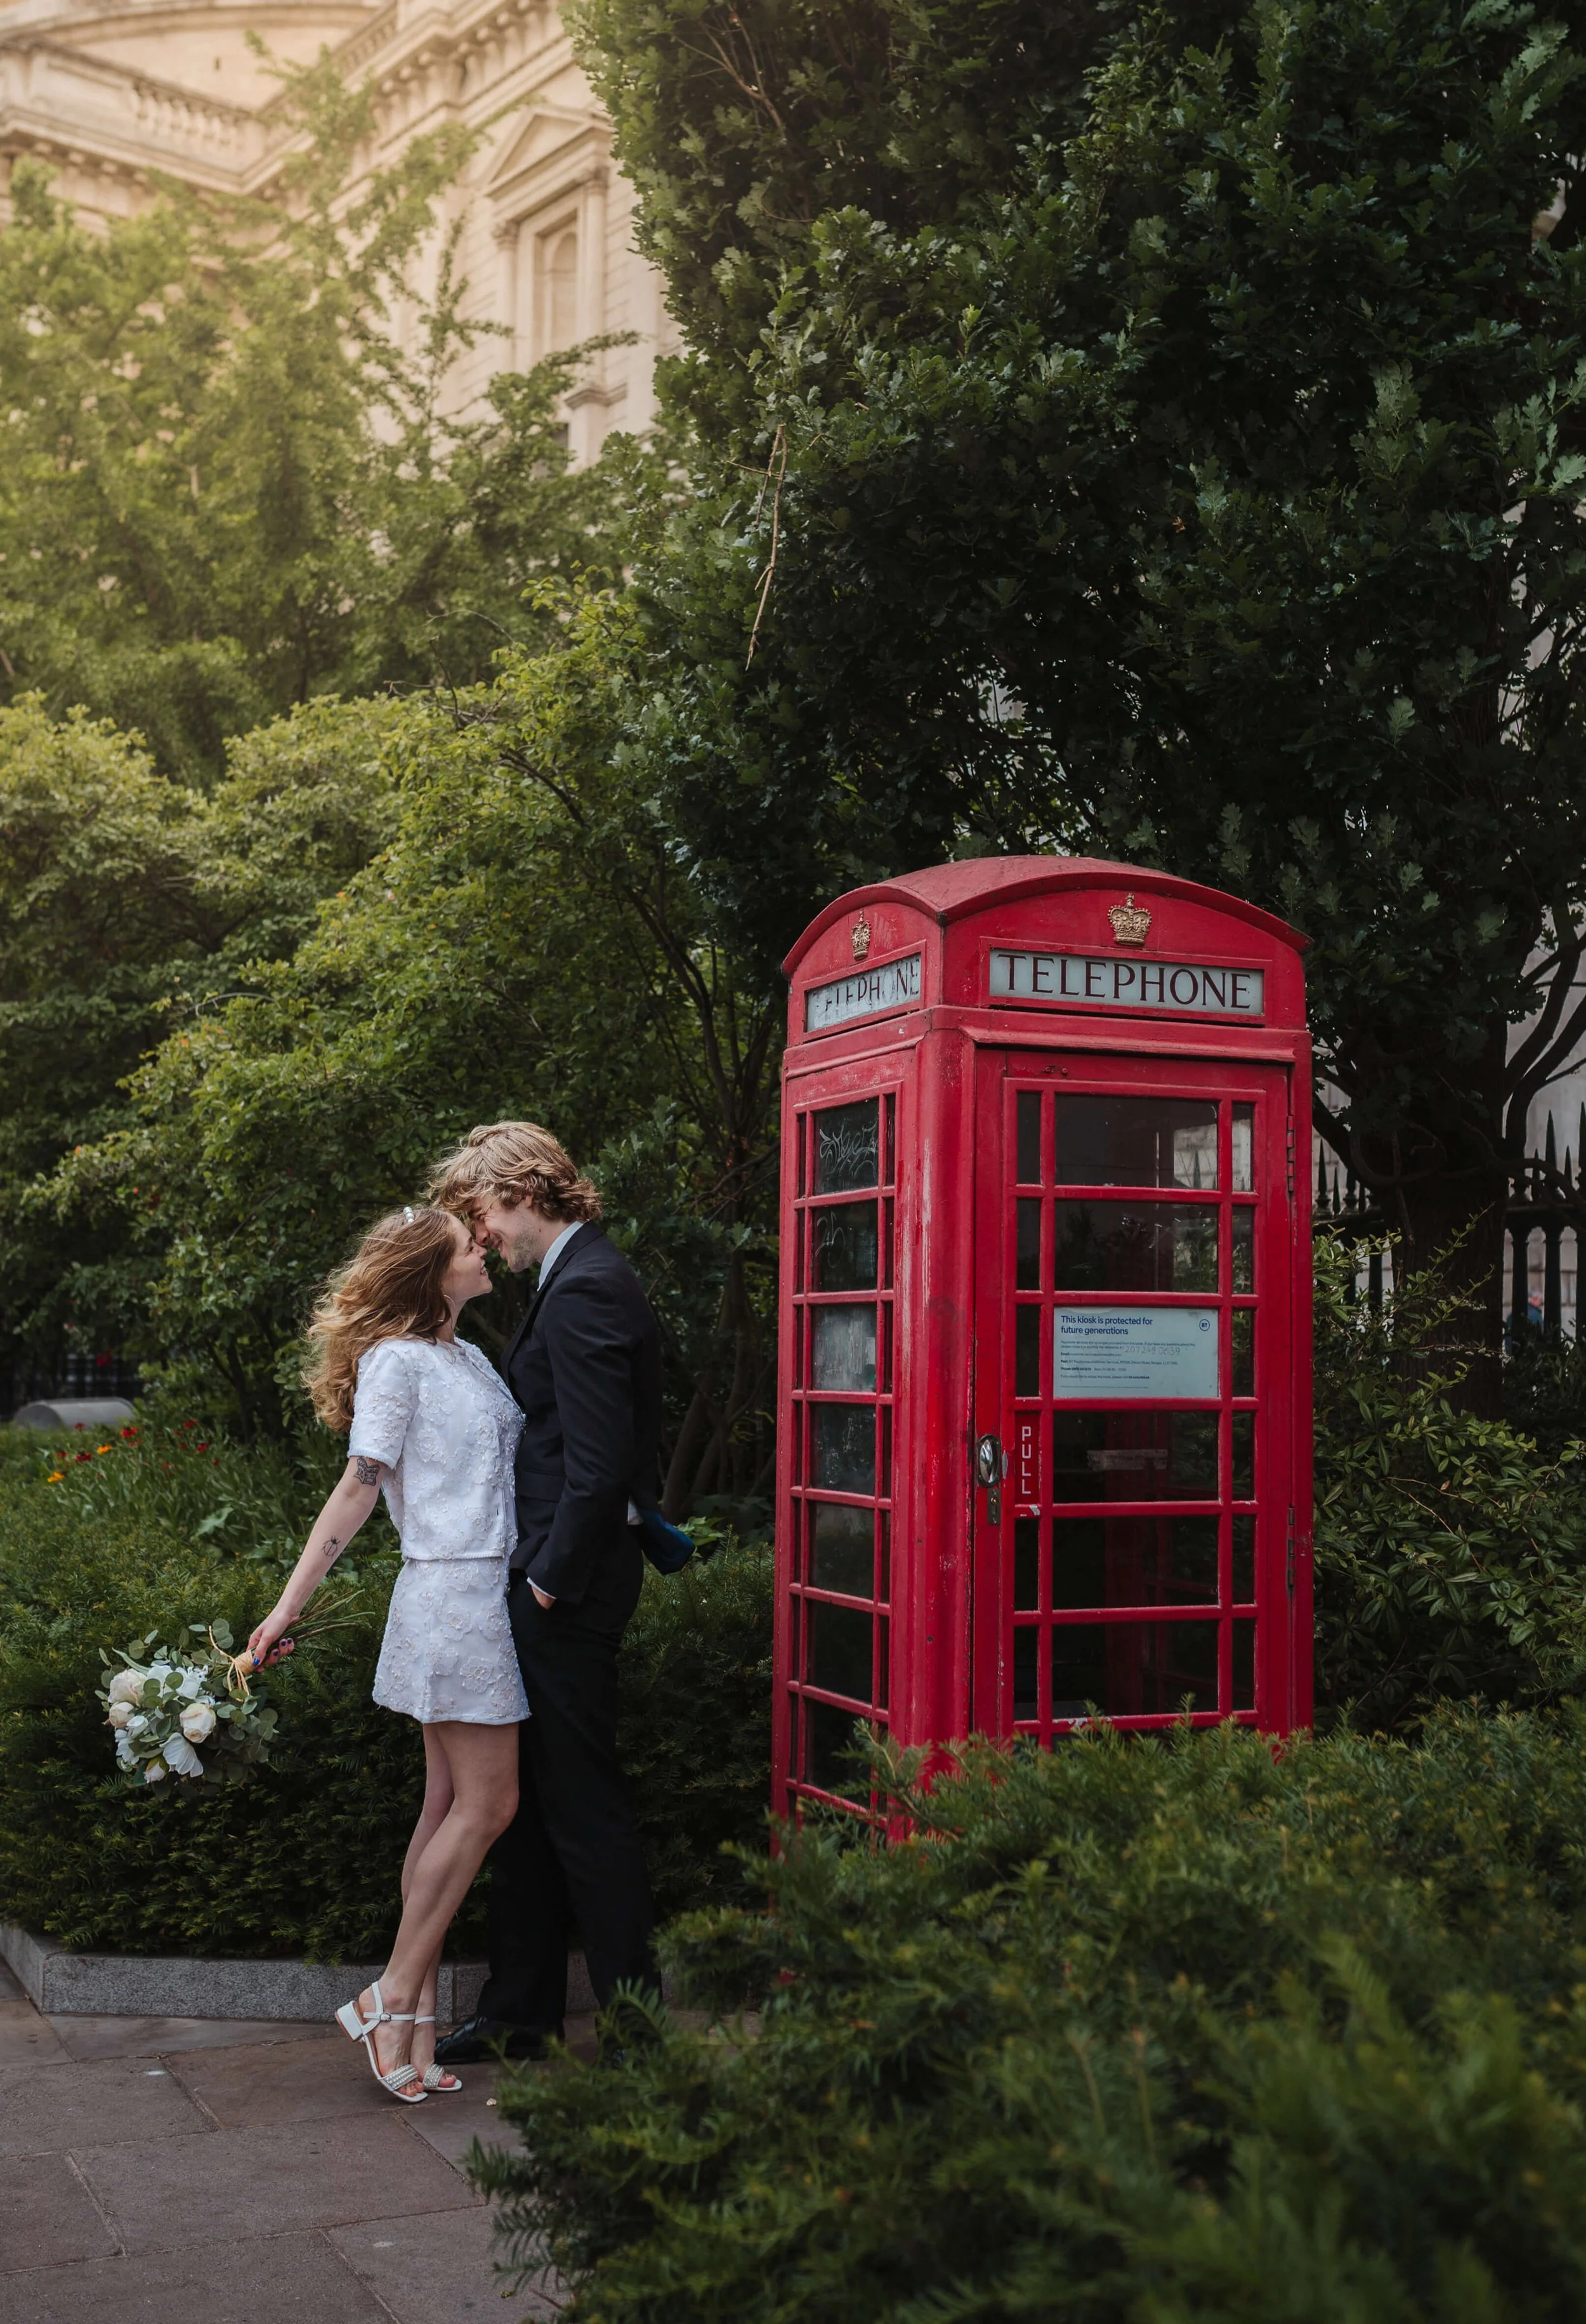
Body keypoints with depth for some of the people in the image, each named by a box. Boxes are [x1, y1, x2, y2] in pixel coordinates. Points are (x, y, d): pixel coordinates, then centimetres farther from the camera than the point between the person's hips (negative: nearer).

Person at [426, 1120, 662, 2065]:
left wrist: (553, 1579, -15)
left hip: (568, 1592, -11)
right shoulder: (591, 1274, 14)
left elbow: (598, 1463, -23)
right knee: (530, 1792, 17)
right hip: (559, 1573, 11)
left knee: (583, 1800, -1)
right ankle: (520, 2012, 28)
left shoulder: (582, 1292, -18)